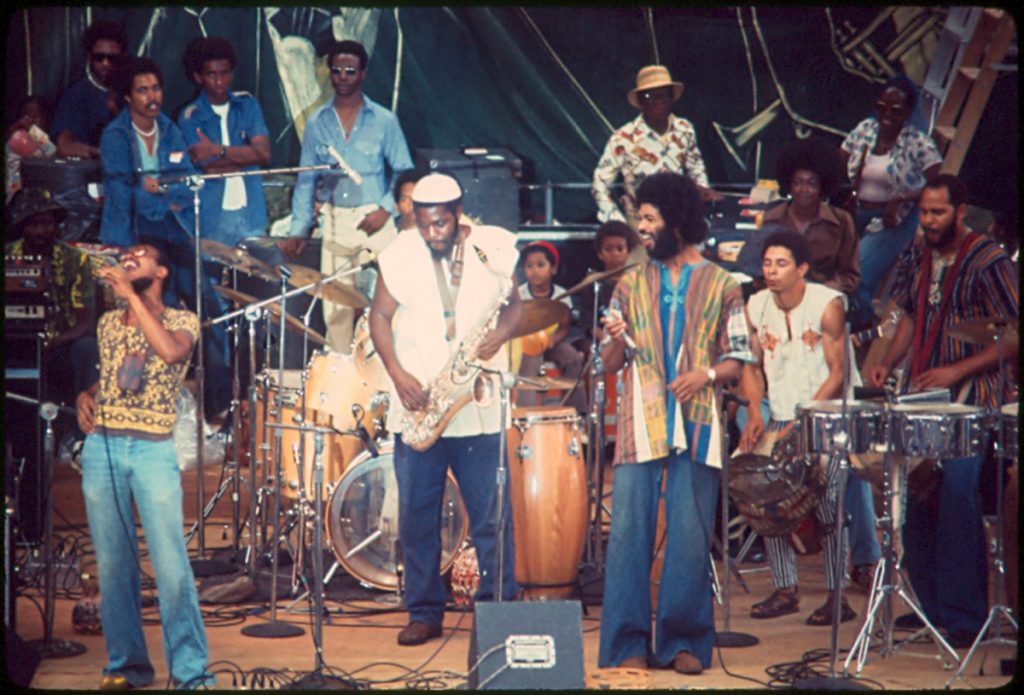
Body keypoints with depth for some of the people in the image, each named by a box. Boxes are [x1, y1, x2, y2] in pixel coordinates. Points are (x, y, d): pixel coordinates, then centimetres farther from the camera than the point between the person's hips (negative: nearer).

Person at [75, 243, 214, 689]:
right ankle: (126, 664, 13)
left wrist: (131, 296, -17)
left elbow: (172, 353, -21)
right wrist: (86, 397, 6)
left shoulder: (181, 320, 2)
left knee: (171, 563, -10)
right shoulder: (108, 323, 16)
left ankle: (190, 671, -5)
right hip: (101, 449, 4)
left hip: (154, 451, -4)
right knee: (112, 563, 5)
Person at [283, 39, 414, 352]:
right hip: (335, 221, 2)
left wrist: (386, 209, -12)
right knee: (336, 306, 2)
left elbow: (404, 172, 3)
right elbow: (306, 180, 10)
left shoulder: (384, 121, 2)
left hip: (374, 220, -2)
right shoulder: (317, 123, 9)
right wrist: (299, 230, 2)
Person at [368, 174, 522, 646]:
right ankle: (424, 613, 16)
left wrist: (500, 334, -11)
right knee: (416, 516, 5)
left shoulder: (493, 248, 1)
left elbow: (513, 303, 11)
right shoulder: (399, 255, 0)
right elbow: (380, 315, 4)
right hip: (416, 406, 1)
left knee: (491, 515, 0)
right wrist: (397, 372, -10)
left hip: (478, 407, -1)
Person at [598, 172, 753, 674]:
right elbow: (610, 364, 12)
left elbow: (738, 360, 7)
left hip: (696, 425, -1)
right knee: (629, 532, -3)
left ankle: (684, 641, 9)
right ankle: (628, 644, 2)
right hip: (640, 424, 1)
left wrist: (706, 374, -13)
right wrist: (616, 341, -10)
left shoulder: (720, 285, 7)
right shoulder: (631, 285, 12)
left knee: (690, 535, -1)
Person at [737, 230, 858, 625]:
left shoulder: (827, 304, -11)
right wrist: (755, 413, -7)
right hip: (779, 418, 5)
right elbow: (752, 366, 10)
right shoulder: (756, 307, 3)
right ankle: (785, 590, 3)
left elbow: (837, 373, -11)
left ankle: (837, 596, -8)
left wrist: (802, 422, -18)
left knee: (824, 498, -17)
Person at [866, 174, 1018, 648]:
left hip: (972, 400, -7)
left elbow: (1015, 336, -12)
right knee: (914, 496, 6)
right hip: (923, 396, 7)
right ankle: (931, 605, 18)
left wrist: (957, 371, -18)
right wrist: (889, 362, 8)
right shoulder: (920, 254, 11)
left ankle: (963, 617, -5)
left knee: (957, 498, -13)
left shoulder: (988, 262, -10)